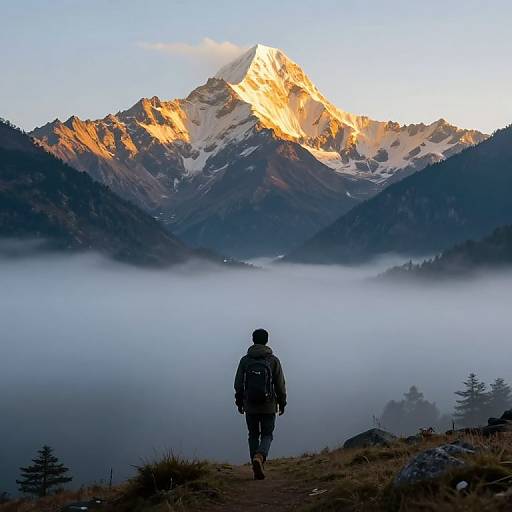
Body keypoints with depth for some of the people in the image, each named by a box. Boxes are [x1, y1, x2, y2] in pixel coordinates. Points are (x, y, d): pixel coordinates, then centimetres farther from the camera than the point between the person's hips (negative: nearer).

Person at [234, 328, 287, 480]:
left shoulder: (245, 360, 0)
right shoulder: (273, 360, -3)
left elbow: (238, 384, 4)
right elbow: (280, 385, -1)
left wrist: (239, 403, 14)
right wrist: (282, 403, 9)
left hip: (250, 406, 1)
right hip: (268, 406, -1)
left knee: (253, 435, 11)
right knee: (267, 435, 7)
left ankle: (258, 470, 8)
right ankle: (260, 456, -22)